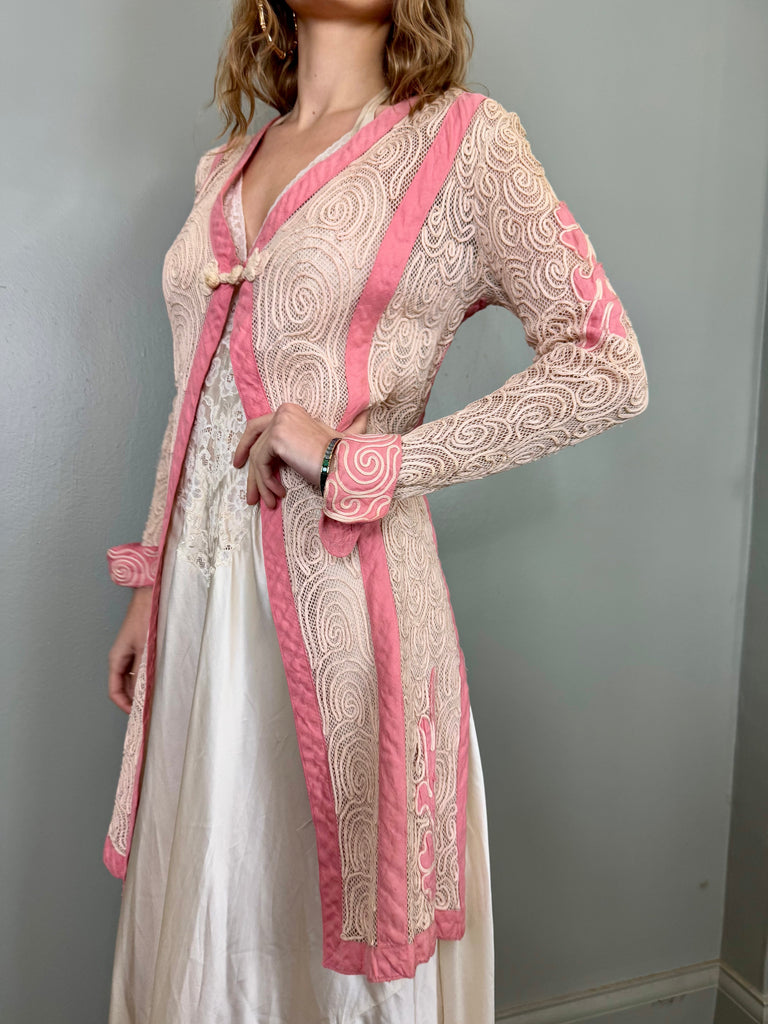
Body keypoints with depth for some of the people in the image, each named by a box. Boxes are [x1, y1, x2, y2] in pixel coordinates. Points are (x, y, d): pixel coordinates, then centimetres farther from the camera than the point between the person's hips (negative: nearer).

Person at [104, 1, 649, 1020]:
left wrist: (357, 463, -16)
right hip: (203, 598, 6)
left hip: (341, 592, -5)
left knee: (341, 922, 10)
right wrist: (151, 588, 17)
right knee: (207, 911, 19)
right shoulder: (226, 166, 15)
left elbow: (608, 369, -12)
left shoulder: (461, 139, -4)